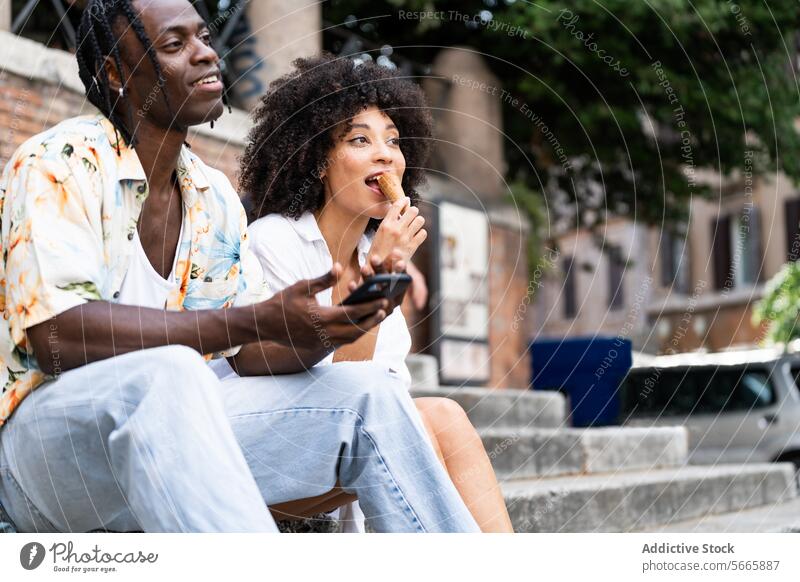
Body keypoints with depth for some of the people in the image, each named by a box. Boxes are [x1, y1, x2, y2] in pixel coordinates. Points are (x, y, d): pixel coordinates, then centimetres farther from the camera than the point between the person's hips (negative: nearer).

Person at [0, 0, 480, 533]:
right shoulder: (58, 165, -11)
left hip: (170, 437, 7)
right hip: (48, 433, -6)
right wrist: (258, 320, -27)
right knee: (167, 374, -38)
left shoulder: (216, 196, 11)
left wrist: (332, 324, -15)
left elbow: (251, 356, 8)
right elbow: (55, 335, -24)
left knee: (369, 392, -7)